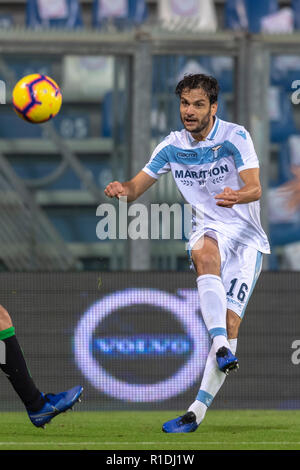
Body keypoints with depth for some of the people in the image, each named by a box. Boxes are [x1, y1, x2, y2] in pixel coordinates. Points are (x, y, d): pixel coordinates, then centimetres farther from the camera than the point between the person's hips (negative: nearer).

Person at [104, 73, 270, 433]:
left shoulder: (234, 137, -10)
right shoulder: (173, 146, 4)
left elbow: (255, 189, -21)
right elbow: (136, 187, 7)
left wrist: (238, 196, -45)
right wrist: (121, 189, -18)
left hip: (247, 235, -2)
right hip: (209, 228, 2)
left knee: (230, 323, -14)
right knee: (204, 254, -37)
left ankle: (198, 410, -12)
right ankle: (221, 347, -49)